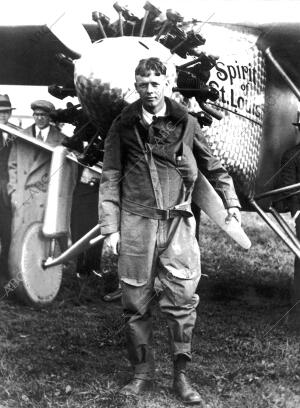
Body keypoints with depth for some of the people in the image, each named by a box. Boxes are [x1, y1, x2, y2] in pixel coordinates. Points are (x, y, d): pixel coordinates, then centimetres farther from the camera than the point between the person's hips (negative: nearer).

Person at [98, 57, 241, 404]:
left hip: (178, 222, 0)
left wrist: (231, 201, 19)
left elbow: (211, 165, 19)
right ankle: (142, 373, 18)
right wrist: (110, 228, -1)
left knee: (181, 300, -3)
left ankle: (181, 376, 9)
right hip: (136, 223, 0)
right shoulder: (124, 126, 5)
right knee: (136, 303, 5)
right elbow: (110, 180, 4)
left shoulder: (185, 123, 7)